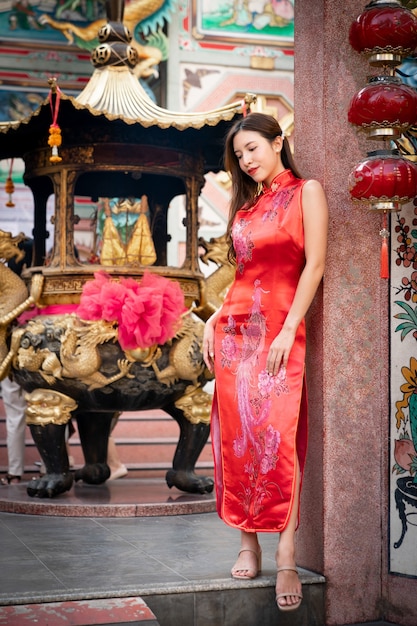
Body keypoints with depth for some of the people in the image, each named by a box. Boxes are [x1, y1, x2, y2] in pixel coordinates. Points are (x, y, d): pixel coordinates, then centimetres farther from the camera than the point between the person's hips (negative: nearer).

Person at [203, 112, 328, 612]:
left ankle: (286, 558, -9)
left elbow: (314, 265, -7)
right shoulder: (247, 204, 17)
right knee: (237, 436, 1)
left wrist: (288, 330, -14)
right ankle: (248, 544, 9)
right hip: (234, 328, 6)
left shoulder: (306, 191, 0)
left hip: (279, 330, -6)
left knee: (277, 438, -12)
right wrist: (213, 321, 7)